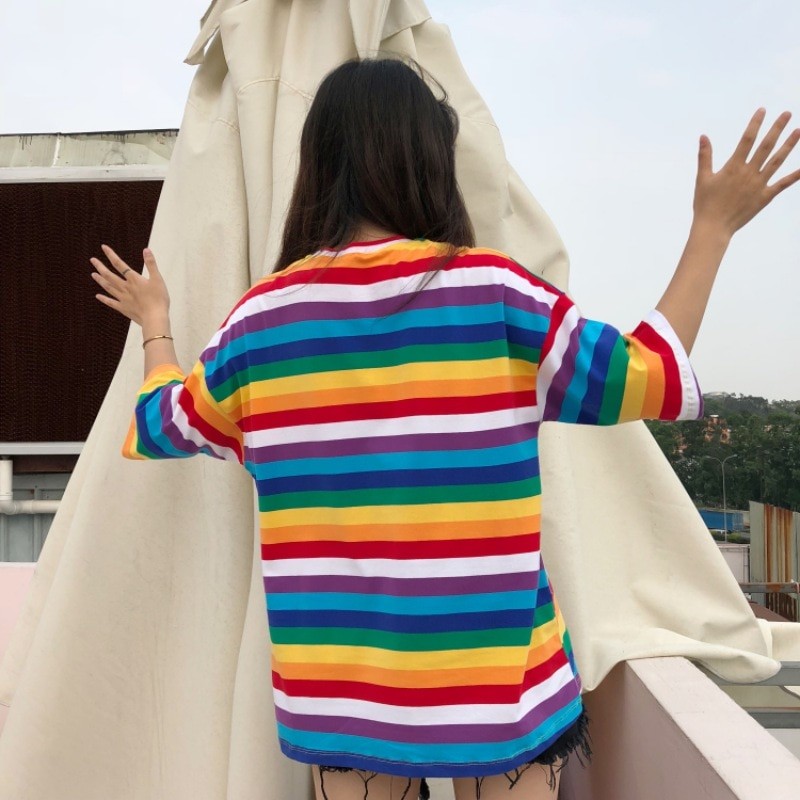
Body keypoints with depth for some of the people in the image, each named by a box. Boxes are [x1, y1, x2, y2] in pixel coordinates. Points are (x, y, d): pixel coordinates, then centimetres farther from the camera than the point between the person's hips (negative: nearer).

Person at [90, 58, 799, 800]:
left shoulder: (261, 315, -3)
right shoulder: (488, 289, -12)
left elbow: (161, 427, 13)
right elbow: (653, 379, -5)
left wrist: (155, 324, 30)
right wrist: (713, 228, 5)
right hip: (495, 673, -2)